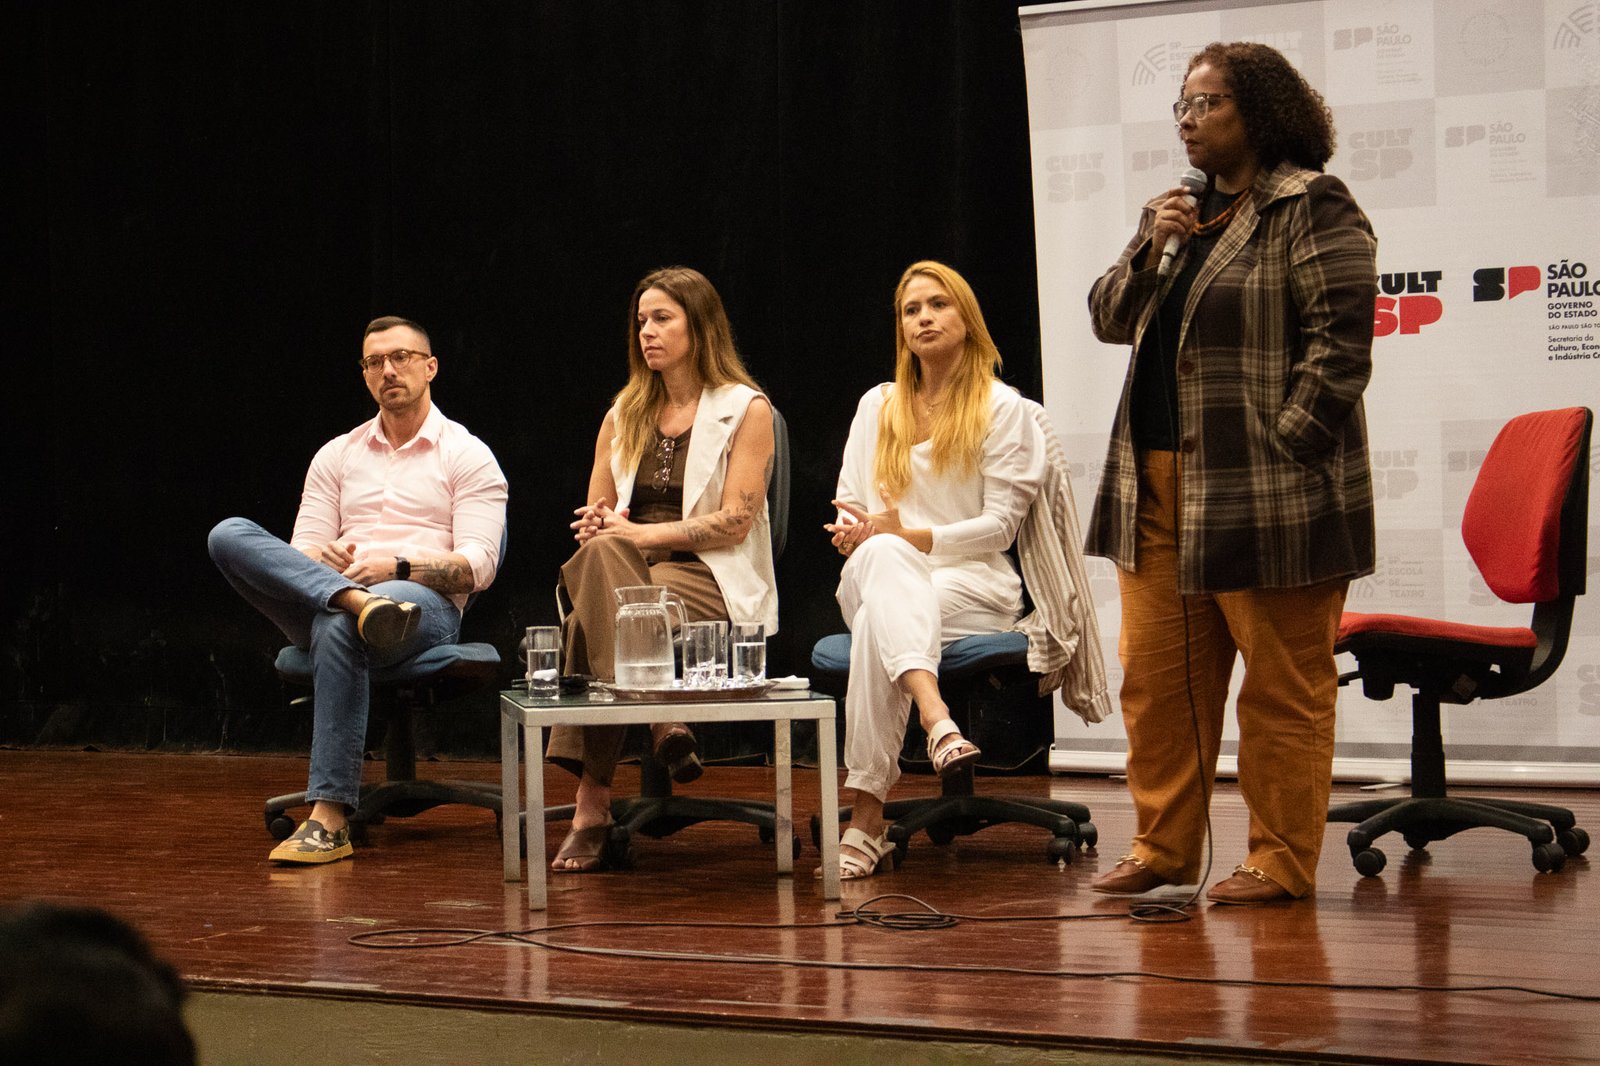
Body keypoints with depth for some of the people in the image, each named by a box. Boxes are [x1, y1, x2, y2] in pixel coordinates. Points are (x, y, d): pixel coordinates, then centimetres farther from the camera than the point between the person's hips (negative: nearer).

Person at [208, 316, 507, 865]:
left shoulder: (468, 457, 10)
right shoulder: (337, 455, 23)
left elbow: (477, 567, -1)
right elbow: (300, 552, 15)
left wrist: (398, 566, -16)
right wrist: (321, 561, -11)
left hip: (427, 606, -4)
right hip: (320, 601, 4)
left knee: (338, 629, -41)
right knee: (230, 535, -21)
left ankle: (330, 818, -41)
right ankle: (358, 601, -42)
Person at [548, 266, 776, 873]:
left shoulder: (745, 409, 6)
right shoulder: (623, 416, 22)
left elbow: (735, 522, -5)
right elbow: (594, 517, 20)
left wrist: (647, 534, -14)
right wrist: (600, 528, -6)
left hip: (709, 581, -4)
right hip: (625, 571, 4)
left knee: (594, 618, -36)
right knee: (599, 554, -36)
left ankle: (591, 807, -40)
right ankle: (660, 722, -42)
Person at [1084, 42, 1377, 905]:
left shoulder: (1310, 208, -6)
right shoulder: (1182, 211, 19)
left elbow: (1340, 339, -13)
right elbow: (1109, 318, 17)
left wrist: (1283, 443, -17)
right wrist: (1151, 250, -1)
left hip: (1267, 489, -8)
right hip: (1159, 484, 8)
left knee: (1283, 685, -1)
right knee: (1155, 674, 9)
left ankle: (1282, 862, 5)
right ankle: (1162, 847, 18)